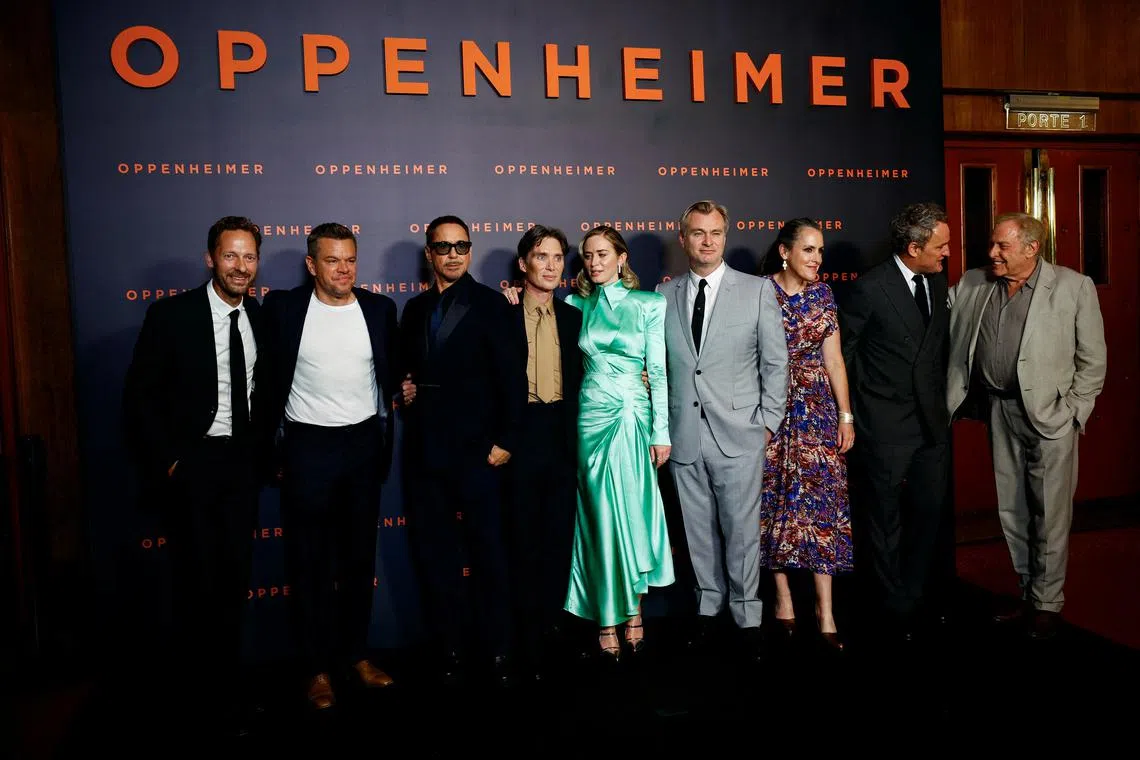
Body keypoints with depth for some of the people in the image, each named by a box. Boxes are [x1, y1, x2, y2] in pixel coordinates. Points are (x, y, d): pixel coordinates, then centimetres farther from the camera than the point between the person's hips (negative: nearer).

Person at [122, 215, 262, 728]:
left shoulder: (261, 318, 4)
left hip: (241, 462, 4)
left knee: (235, 575, 10)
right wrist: (166, 461, -11)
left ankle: (228, 684, 27)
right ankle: (203, 694, 21)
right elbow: (139, 396, -7)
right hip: (191, 463, -4)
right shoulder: (171, 315, -9)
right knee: (197, 579, 3)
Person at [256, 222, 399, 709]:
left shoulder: (380, 309, 2)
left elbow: (390, 376, 9)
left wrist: (385, 441, 6)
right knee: (310, 562, 5)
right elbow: (270, 379, 1)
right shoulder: (283, 307, -4)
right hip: (307, 446, -2)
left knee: (360, 556, 12)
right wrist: (273, 446, 0)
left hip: (364, 444, 3)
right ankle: (318, 668, 19)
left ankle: (355, 655, 27)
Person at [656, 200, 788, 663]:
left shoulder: (758, 290, 1)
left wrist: (769, 422, -1)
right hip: (684, 434, 3)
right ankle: (708, 606, 28)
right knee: (699, 529, 12)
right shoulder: (664, 294, 7)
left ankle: (747, 616, 18)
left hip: (739, 433, -2)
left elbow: (775, 361, 2)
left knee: (741, 529, 2)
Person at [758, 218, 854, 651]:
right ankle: (783, 597, 19)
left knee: (822, 502, -1)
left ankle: (825, 610, 5)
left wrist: (846, 416, 3)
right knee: (776, 501, 6)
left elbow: (834, 359, 7)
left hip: (818, 409, 3)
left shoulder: (822, 294, 7)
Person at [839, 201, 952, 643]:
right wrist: (850, 413, -1)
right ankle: (895, 611, 20)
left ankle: (915, 600, 27)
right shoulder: (870, 288, -12)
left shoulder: (938, 283, 7)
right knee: (886, 521, 6)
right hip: (886, 426, -6)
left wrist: (943, 401, 14)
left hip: (933, 423, 6)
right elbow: (842, 351, -6)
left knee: (930, 513, 11)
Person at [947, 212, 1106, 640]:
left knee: (1049, 515, 2)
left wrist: (1073, 411, -5)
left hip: (1050, 414, -4)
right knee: (1012, 511, 12)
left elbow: (1093, 359, -2)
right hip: (999, 411, 4)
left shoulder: (1074, 287, -5)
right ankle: (1029, 595, 27)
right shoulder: (972, 285, 5)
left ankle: (1047, 604, 17)